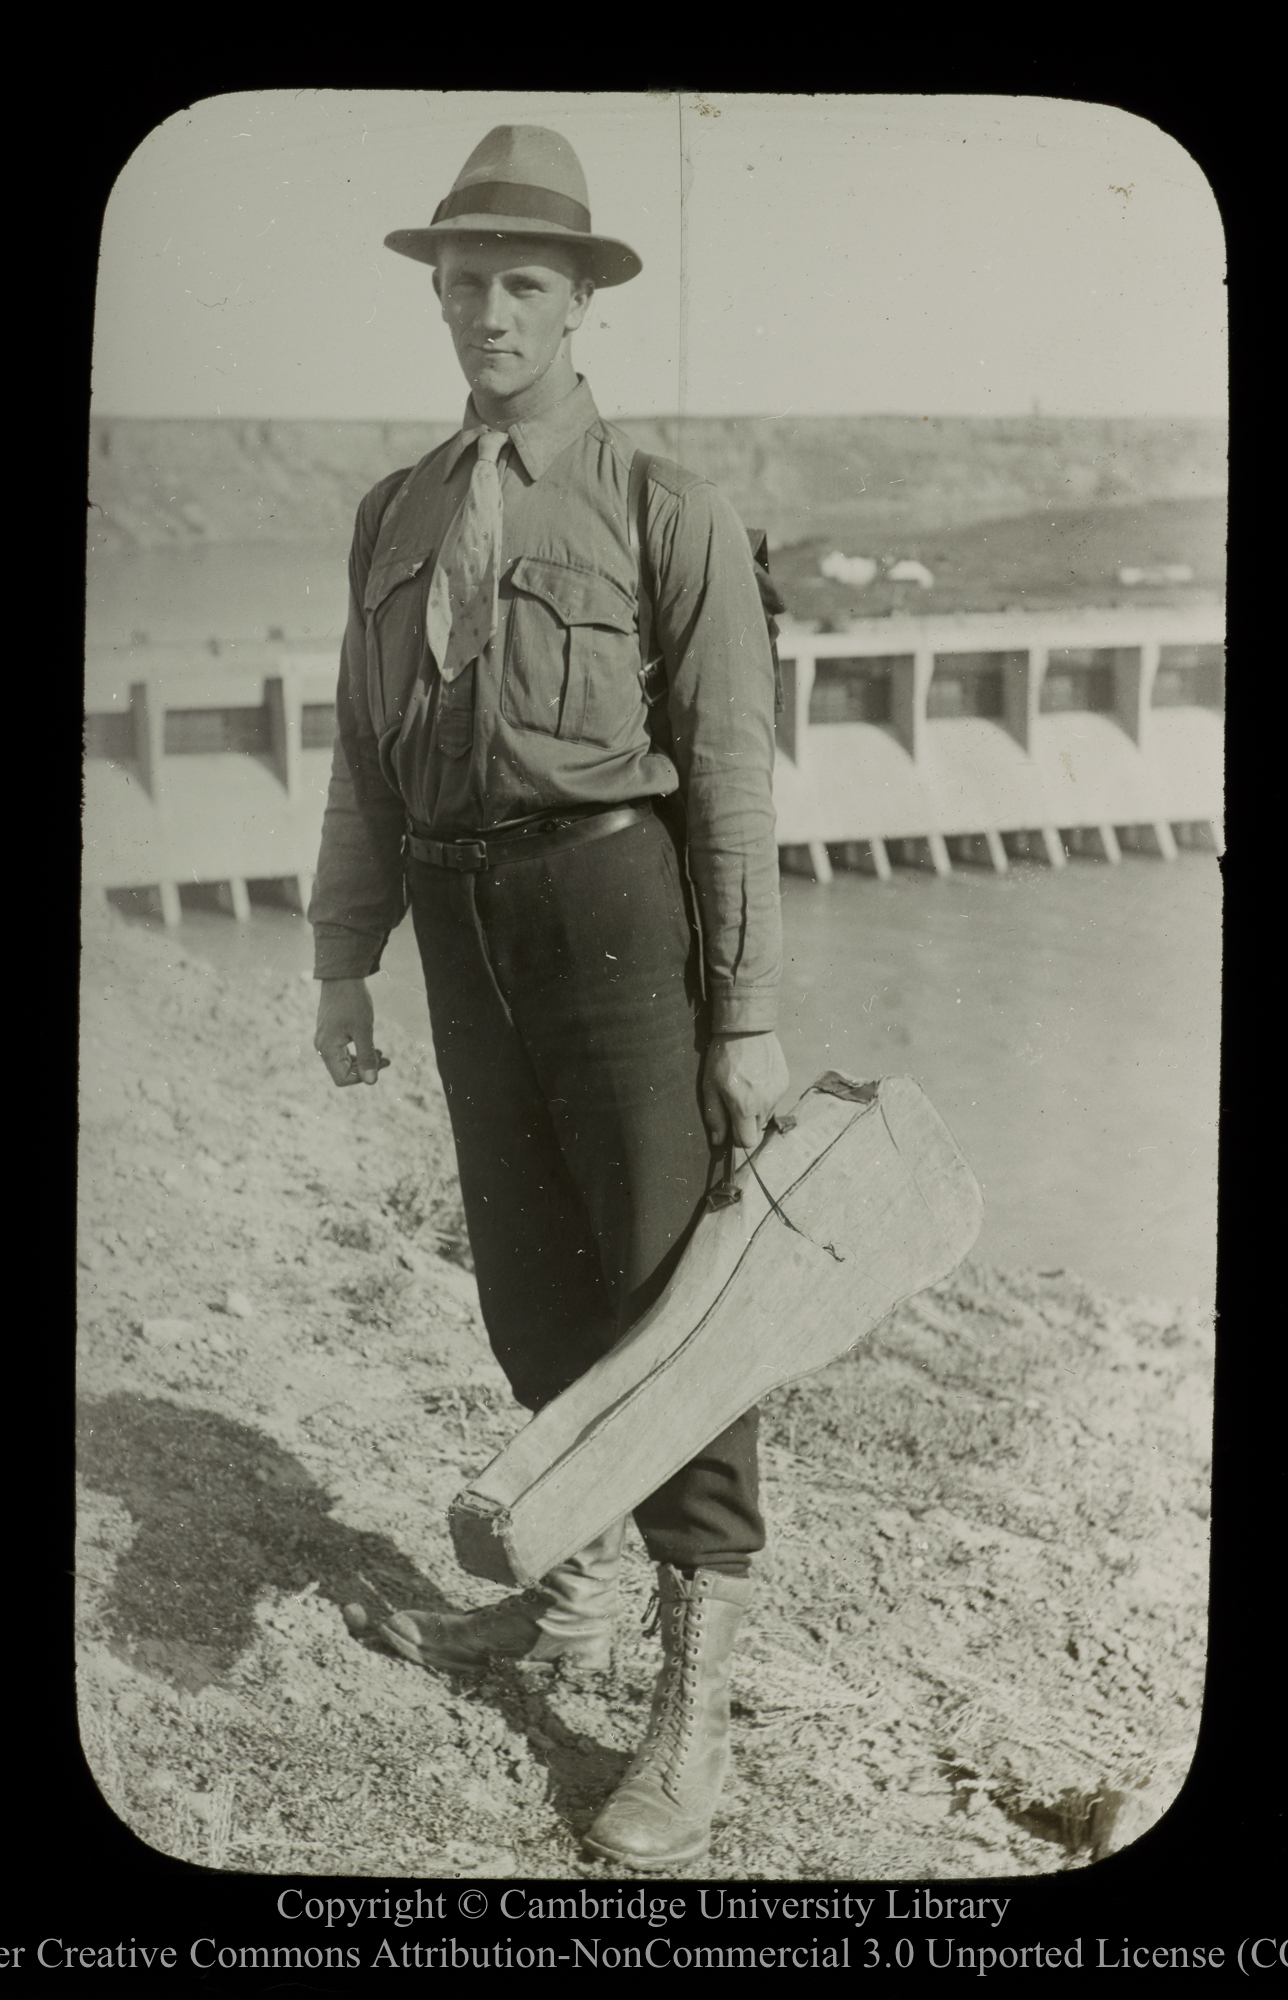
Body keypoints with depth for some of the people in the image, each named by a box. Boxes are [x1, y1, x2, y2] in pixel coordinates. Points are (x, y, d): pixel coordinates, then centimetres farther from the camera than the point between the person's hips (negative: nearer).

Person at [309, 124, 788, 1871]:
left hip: (617, 898, -5)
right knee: (531, 1278, 14)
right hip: (467, 921, 6)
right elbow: (368, 755, 15)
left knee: (667, 1276, -2)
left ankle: (694, 1711, 6)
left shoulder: (668, 511, -4)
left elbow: (731, 773, -7)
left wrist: (750, 1019, -10)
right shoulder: (396, 516, 13)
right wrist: (345, 957, 12)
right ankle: (586, 1591, 37)